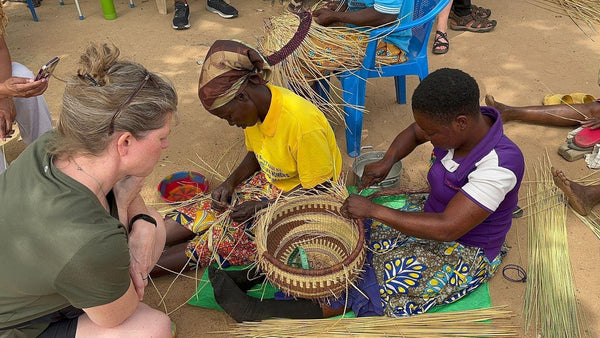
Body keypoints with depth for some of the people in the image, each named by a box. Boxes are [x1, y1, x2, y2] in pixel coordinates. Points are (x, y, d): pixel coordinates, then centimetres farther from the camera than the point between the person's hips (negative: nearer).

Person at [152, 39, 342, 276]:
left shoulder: (302, 124, -32)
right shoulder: (256, 106, -8)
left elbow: (319, 188, -23)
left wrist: (262, 206, -22)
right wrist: (230, 183, -8)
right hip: (270, 183, 7)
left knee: (228, 237, -16)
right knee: (211, 210, -8)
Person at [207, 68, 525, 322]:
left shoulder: (499, 165, -33)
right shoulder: (461, 122, -12)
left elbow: (446, 228, -35)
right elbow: (413, 132, 9)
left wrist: (374, 210, -32)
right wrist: (388, 160, -9)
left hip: (467, 252, -7)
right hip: (435, 211, 7)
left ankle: (259, 312, -20)